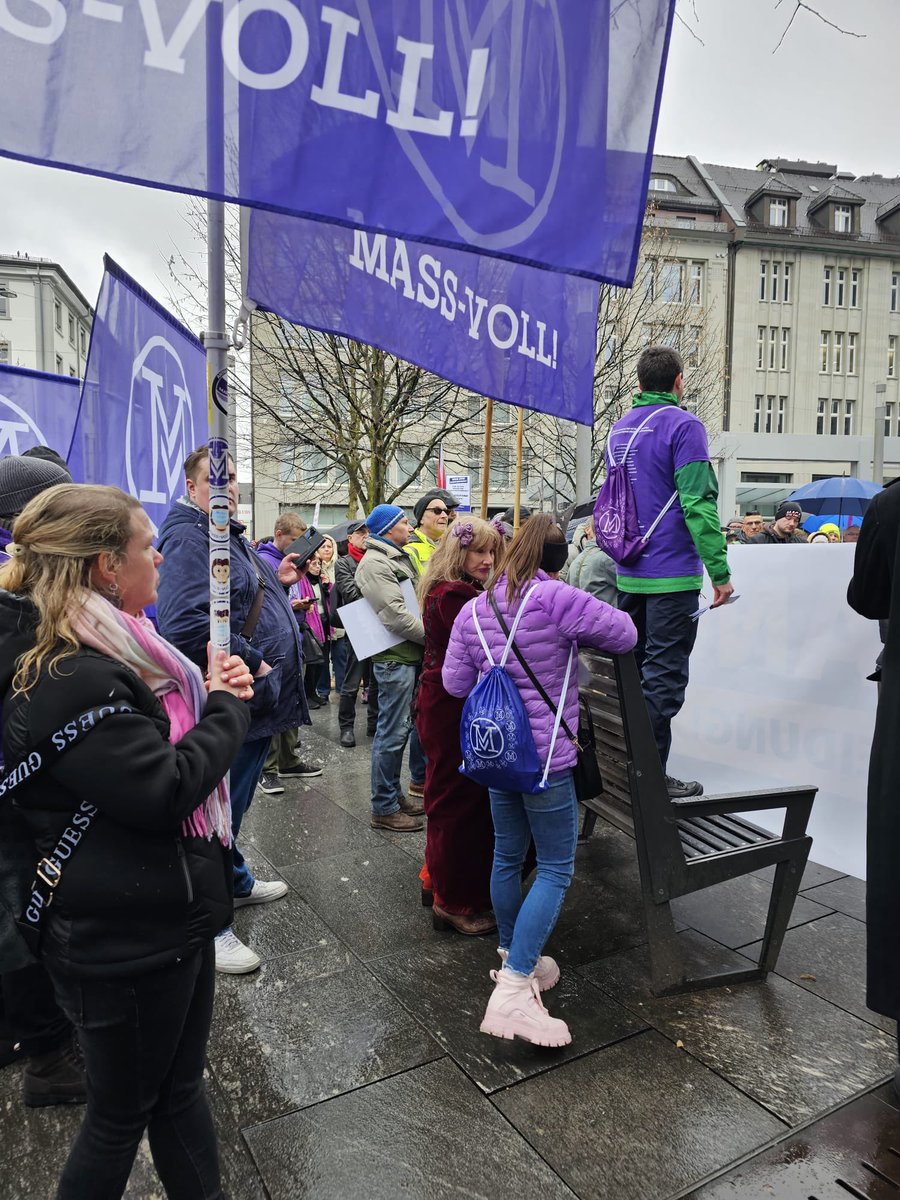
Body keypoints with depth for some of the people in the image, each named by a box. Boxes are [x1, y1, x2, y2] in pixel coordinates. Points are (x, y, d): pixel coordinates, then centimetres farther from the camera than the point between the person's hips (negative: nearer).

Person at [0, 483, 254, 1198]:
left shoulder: (105, 653, 5)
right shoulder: (68, 680, -26)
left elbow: (167, 747, 15)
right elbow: (166, 791, -28)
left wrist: (217, 694, -5)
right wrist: (226, 708, -14)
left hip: (170, 917, 9)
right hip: (126, 943, -9)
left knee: (179, 1086, 24)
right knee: (123, 1113, 16)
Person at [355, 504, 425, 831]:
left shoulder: (400, 558, 18)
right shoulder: (374, 563, -14)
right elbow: (395, 615, -21)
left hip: (409, 656, 10)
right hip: (394, 658, -10)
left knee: (398, 730, 17)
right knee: (392, 732, -2)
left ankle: (394, 794, 29)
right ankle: (384, 808, 9)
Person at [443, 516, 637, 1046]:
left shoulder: (474, 610, 2)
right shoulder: (558, 599, -16)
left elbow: (455, 682, 6)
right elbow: (626, 635, -7)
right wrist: (582, 623, 11)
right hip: (546, 754, -6)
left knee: (508, 856, 19)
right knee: (556, 869, 2)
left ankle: (515, 959, 36)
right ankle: (514, 988, -3)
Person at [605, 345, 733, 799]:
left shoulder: (619, 428, 13)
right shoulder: (683, 425, -11)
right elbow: (698, 503, -18)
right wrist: (720, 572, -16)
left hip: (628, 574, 8)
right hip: (672, 575, -8)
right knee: (663, 678, -2)